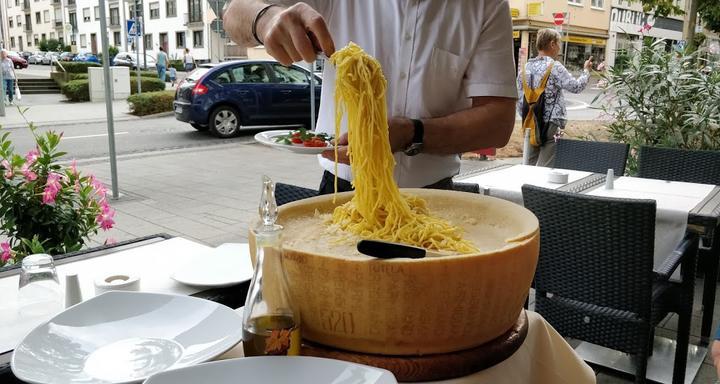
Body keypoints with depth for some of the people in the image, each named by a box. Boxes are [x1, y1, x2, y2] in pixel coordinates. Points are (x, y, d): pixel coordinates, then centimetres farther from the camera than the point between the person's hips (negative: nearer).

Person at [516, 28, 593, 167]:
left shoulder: (526, 68, 8)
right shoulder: (554, 67, -11)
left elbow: (520, 100, 10)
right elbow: (576, 86, -6)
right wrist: (586, 70, 12)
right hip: (551, 124, -7)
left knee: (530, 165, 12)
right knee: (546, 167, -4)